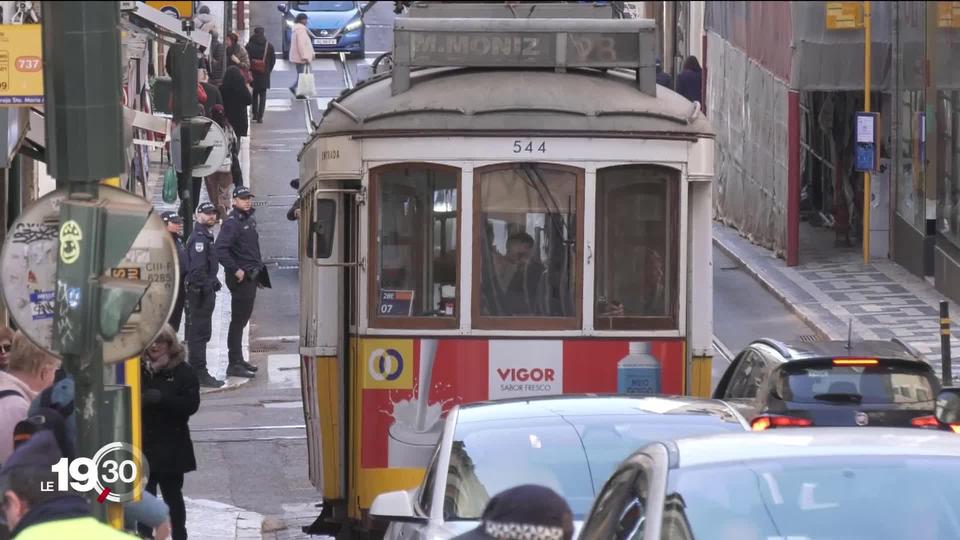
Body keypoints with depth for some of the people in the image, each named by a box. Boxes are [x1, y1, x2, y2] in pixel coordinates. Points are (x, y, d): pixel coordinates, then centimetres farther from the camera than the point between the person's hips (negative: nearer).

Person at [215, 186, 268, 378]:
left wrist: (258, 270, 18)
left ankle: (239, 360, 25)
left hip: (251, 276, 9)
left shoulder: (249, 220, 14)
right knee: (238, 321, -7)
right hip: (240, 278, -9)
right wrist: (235, 270, -25)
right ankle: (234, 364, -6)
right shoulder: (232, 222, -16)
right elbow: (221, 249, -26)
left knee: (243, 319, 16)